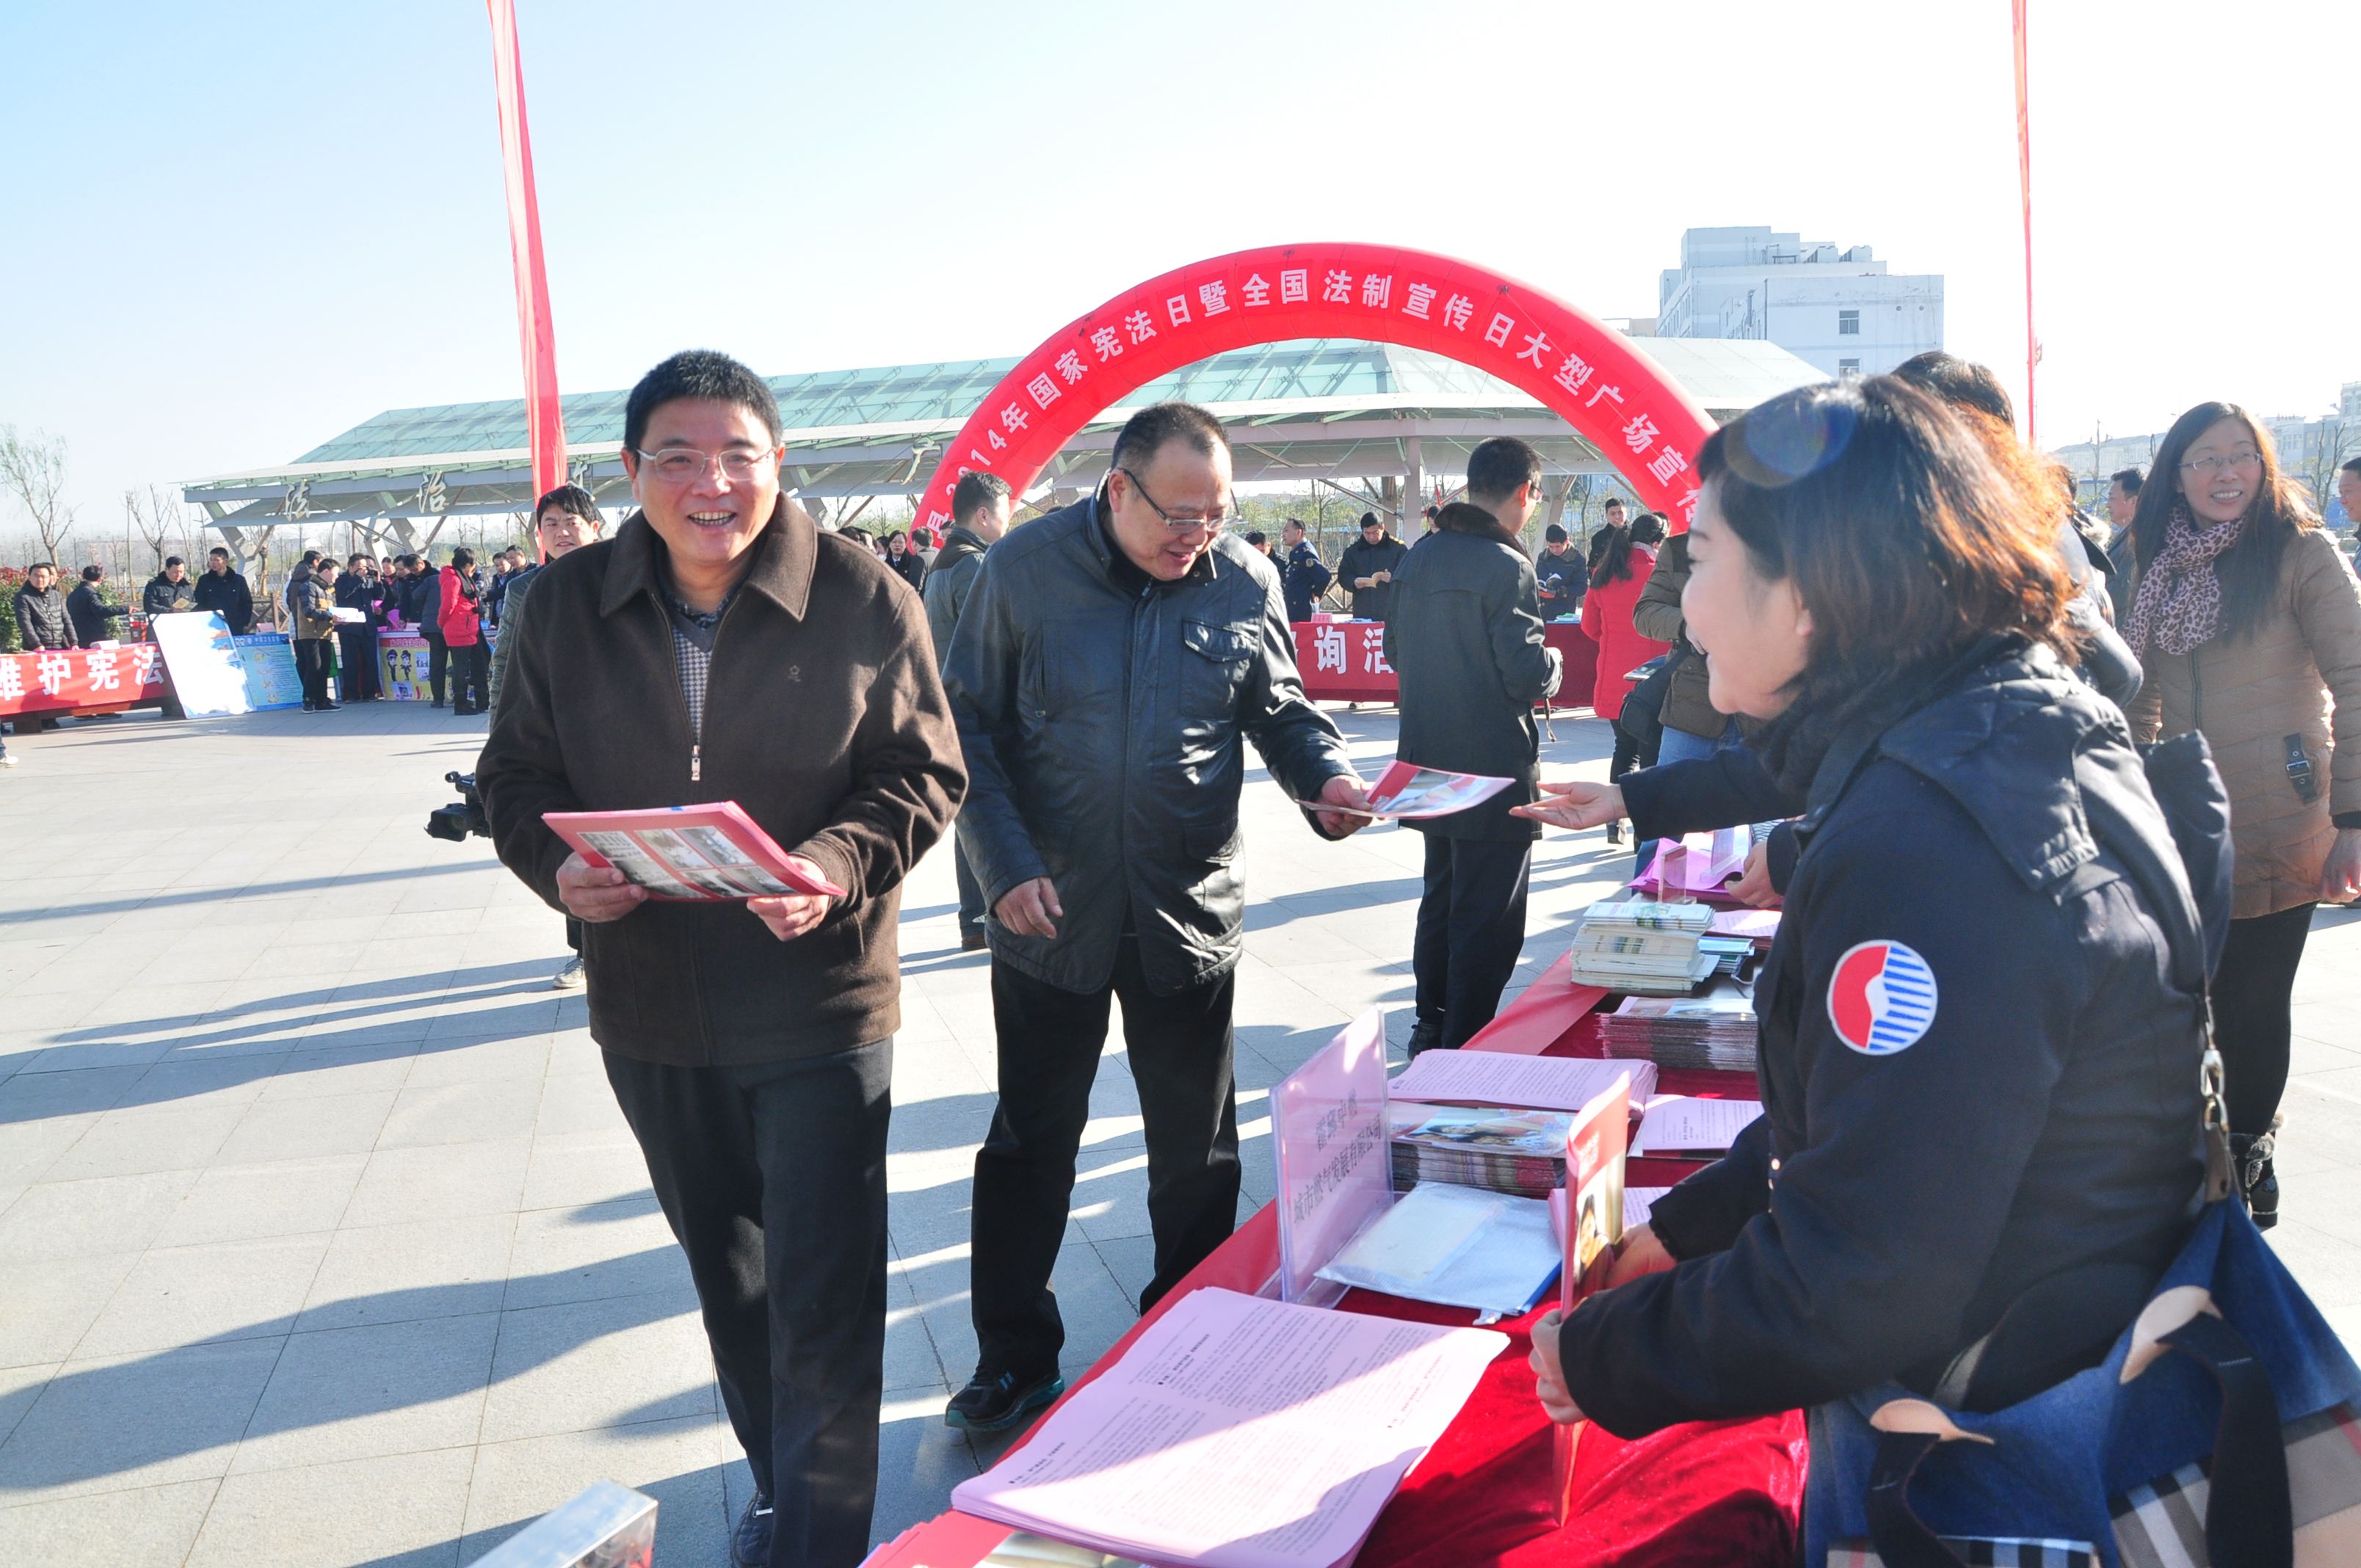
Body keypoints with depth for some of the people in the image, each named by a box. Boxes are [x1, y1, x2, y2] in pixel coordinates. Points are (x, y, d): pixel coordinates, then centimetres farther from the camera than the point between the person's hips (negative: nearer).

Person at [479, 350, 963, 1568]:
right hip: (649, 1009, 4)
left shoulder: (863, 598, -11)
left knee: (824, 1304, -3)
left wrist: (837, 865, -24)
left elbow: (923, 773, -6)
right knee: (725, 1272, 24)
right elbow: (517, 774, 5)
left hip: (820, 1000, -4)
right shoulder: (567, 606, -2)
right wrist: (556, 865, -16)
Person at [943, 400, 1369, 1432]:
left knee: (1196, 1150, 14)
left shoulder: (1245, 582, -2)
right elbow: (969, 728, -4)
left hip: (1191, 912, 2)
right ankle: (1014, 1357, 27)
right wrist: (1007, 866, -13)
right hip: (1049, 912, -1)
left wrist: (1327, 777, -12)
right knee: (1031, 1144, 10)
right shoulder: (1027, 568, -8)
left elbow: (1280, 713, 9)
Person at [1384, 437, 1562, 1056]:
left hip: (1429, 765, 8)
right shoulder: (1506, 567, -19)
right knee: (1488, 922, 2)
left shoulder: (1421, 556, 5)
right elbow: (1528, 676, -21)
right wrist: (1553, 662, 0)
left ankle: (1430, 1030, 33)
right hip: (1494, 772, -8)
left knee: (1441, 900, 22)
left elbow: (1394, 649, 12)